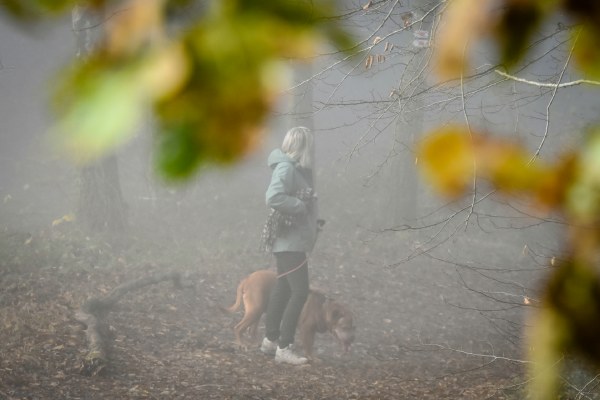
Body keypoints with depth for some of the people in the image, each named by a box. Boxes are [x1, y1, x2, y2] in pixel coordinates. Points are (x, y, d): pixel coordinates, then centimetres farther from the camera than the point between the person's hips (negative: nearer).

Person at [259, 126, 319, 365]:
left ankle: (270, 340, 26)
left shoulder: (298, 168, 12)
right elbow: (274, 198, -30)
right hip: (289, 240, -10)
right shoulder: (286, 168, -18)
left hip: (294, 240, 10)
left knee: (283, 289, 17)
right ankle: (284, 347, -10)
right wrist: (301, 206, -22)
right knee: (300, 291, -11)